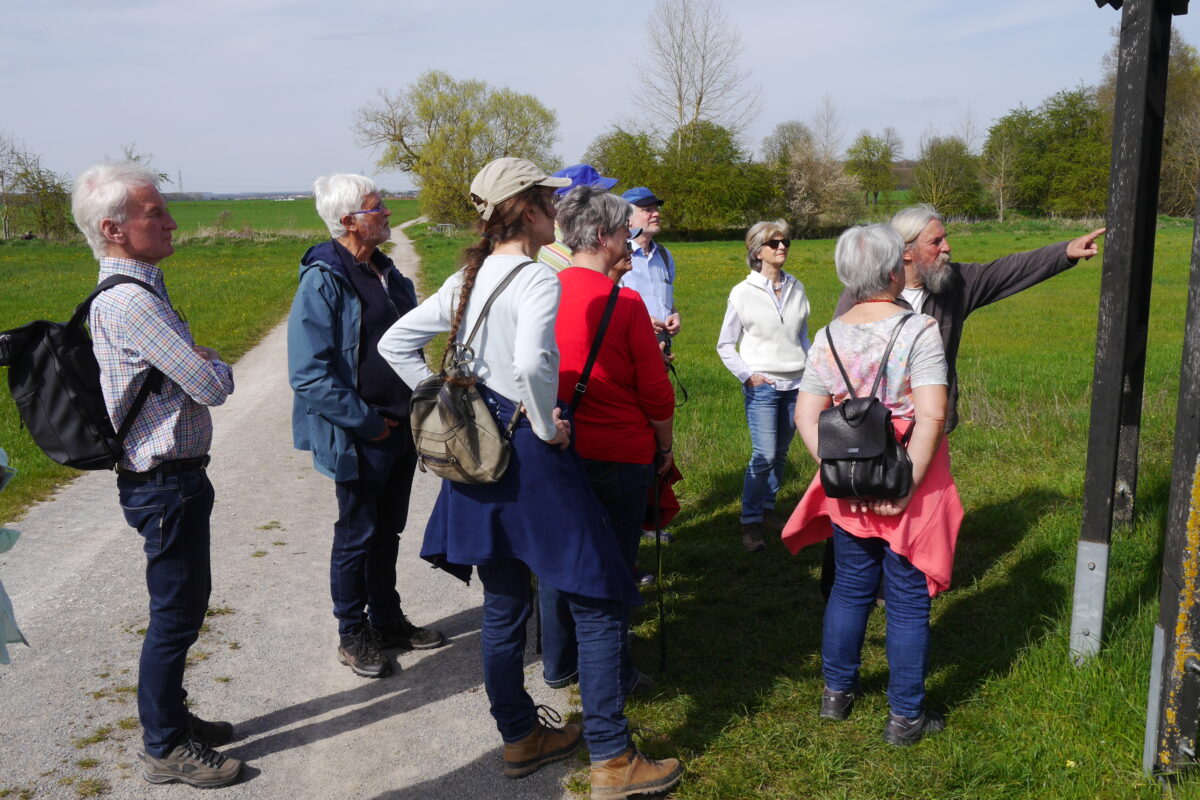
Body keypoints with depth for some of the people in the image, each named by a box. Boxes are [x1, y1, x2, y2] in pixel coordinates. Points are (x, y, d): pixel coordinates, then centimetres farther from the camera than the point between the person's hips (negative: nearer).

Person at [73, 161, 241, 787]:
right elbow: (211, 387, -23)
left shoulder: (140, 288, 11)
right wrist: (217, 364, -2)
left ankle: (171, 718, 36)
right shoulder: (129, 300, -22)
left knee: (186, 602, 20)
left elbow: (185, 368, 15)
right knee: (176, 613, 2)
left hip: (175, 479, 10)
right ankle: (165, 749, 18)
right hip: (164, 483, -10)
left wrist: (202, 362, -5)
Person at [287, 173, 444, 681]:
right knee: (357, 535, 7)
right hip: (359, 439, -7)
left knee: (388, 530, 18)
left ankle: (387, 619, 34)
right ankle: (352, 634, 24)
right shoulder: (323, 281, -16)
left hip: (400, 429, 7)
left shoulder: (387, 273, 10)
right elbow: (309, 374, -21)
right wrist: (368, 424, -18)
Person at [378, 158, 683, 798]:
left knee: (503, 606, 17)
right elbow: (532, 362, -35)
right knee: (600, 603, 2)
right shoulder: (537, 278, -16)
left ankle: (520, 737, 32)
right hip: (532, 457, -8)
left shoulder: (468, 278, 9)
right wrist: (548, 426, -19)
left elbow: (395, 343, 14)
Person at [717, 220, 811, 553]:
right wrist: (747, 376, -8)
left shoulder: (796, 288, 9)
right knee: (764, 455, -11)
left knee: (781, 453, 10)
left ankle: (768, 506, 26)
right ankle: (751, 522, -1)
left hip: (796, 384, 4)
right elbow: (725, 344, 2)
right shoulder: (743, 293, -4)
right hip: (762, 386, -4)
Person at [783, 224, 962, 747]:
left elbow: (806, 417, -3)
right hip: (910, 482, -4)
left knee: (850, 586, 20)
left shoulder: (828, 338, 1)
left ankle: (837, 692, 34)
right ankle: (905, 716, 20)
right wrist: (908, 487, -19)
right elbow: (930, 416, -22)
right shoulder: (919, 331, -13)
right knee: (908, 599, 8)